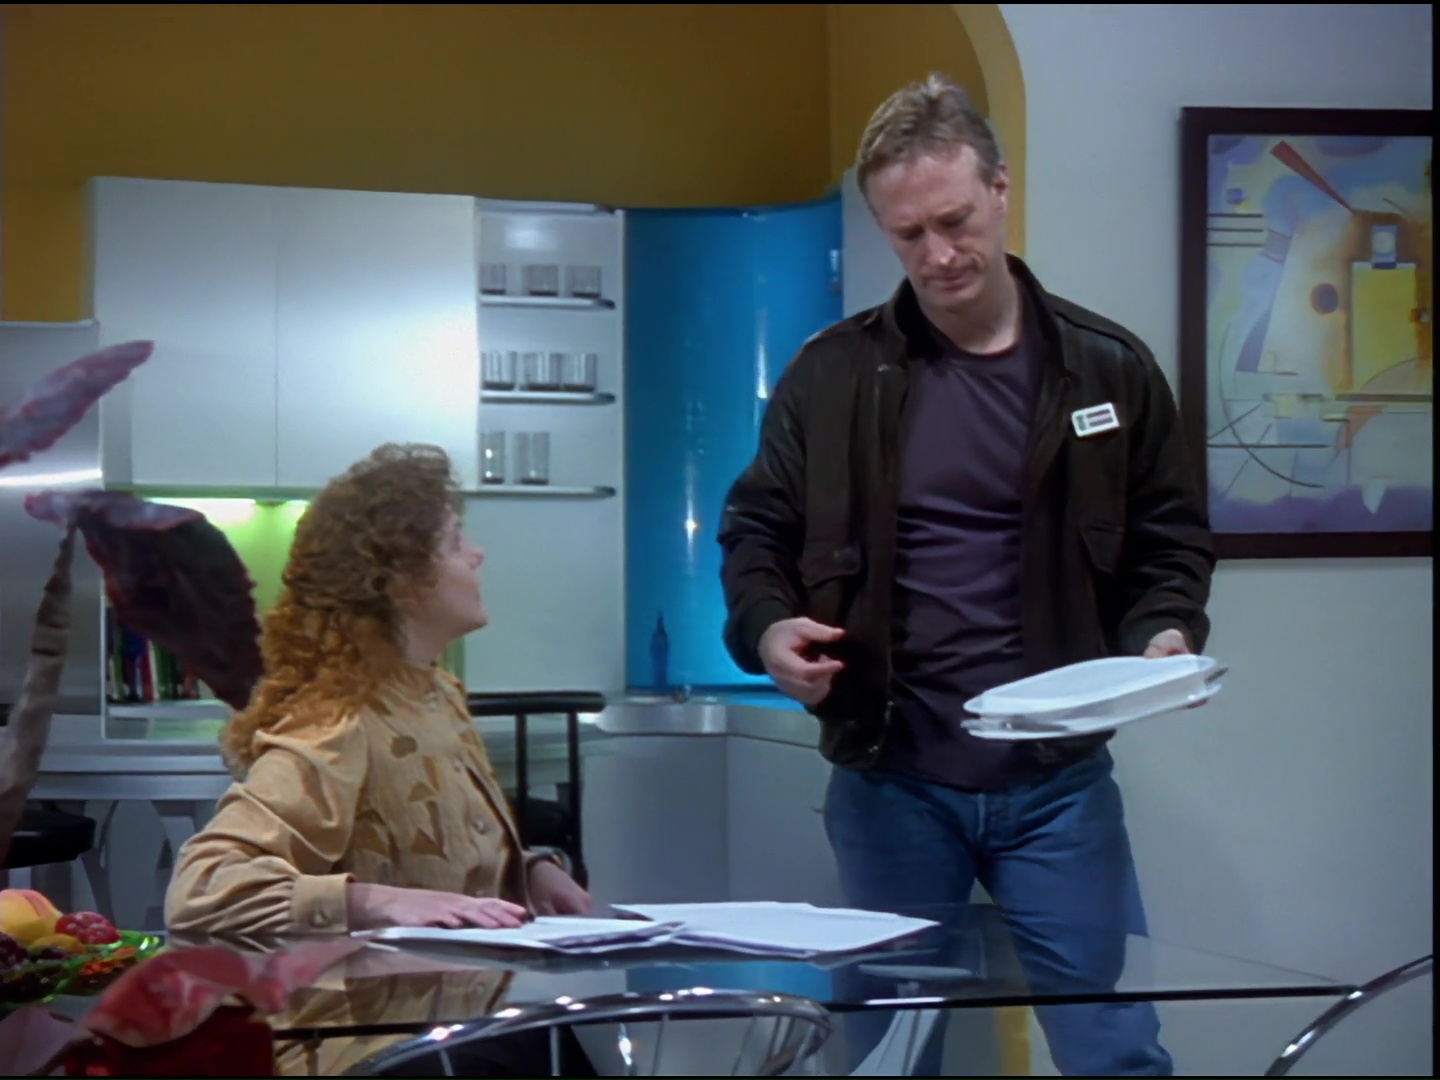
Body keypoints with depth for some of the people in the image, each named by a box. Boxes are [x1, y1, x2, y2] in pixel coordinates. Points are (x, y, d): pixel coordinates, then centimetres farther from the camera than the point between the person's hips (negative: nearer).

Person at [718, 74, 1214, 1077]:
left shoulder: (1109, 366, 1)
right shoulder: (834, 373, 1)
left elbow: (1171, 538, 8)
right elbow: (758, 528, 8)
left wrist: (1167, 633, -13)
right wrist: (768, 627, -12)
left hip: (1059, 779, 0)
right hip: (889, 779, 0)